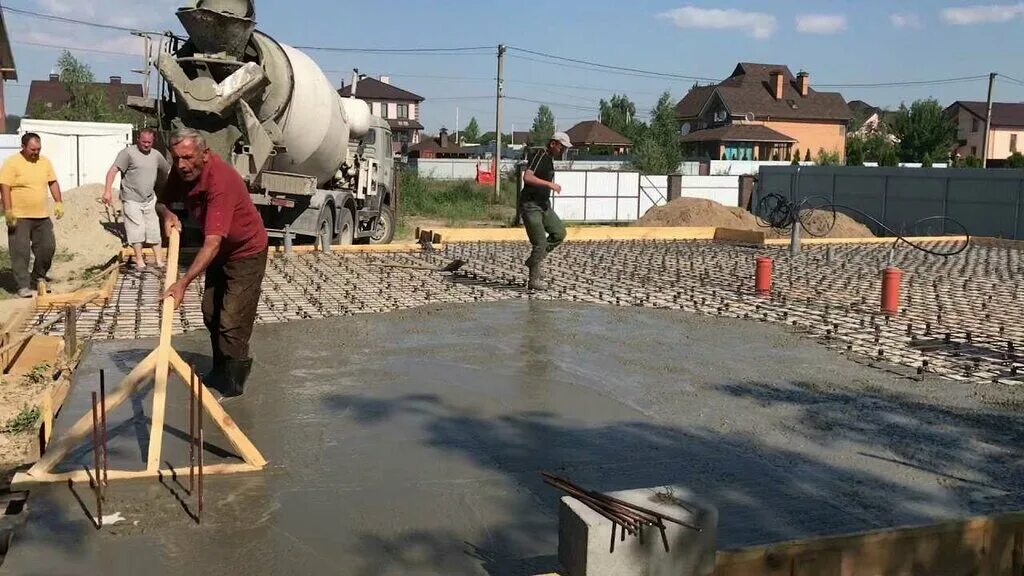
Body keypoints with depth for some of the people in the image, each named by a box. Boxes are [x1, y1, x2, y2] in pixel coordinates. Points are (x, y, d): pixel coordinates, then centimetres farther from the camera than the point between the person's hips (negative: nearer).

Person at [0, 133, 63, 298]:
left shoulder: (45, 162, 9)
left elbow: (53, 183, 16)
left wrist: (59, 202, 6)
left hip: (42, 216, 6)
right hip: (19, 217, -6)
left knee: (48, 247, 9)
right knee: (20, 252, -4)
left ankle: (38, 278, 28)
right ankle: (23, 286, 1)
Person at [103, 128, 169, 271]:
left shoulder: (156, 155, 9)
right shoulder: (128, 153, -9)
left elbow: (168, 170, 25)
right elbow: (113, 170, -17)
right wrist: (107, 190, -27)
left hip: (150, 200, 5)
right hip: (132, 200, -5)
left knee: (154, 231, 8)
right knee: (137, 231, -3)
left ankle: (159, 260, 14)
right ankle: (139, 261, 6)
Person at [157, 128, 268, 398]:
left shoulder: (221, 179, -36)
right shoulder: (181, 172, -12)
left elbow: (212, 242, -42)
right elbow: (162, 201, 7)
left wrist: (184, 282, -49)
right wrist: (167, 214, -19)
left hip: (246, 252, -9)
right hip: (220, 252, 9)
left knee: (231, 322, -11)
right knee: (211, 314, 16)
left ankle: (232, 385, 4)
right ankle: (220, 370, 34)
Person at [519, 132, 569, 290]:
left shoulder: (549, 159, 14)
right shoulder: (540, 156, -15)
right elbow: (527, 177, -29)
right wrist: (550, 183, -31)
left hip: (544, 205, 9)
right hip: (530, 206, -9)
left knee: (559, 233, 1)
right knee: (540, 243, -8)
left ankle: (533, 261, 14)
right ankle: (534, 280, 5)